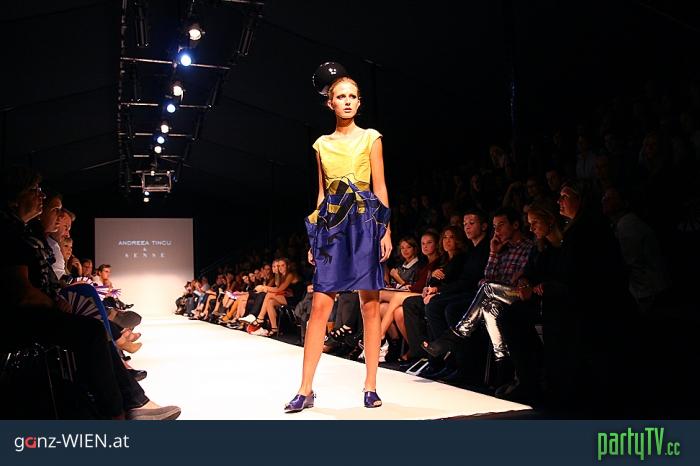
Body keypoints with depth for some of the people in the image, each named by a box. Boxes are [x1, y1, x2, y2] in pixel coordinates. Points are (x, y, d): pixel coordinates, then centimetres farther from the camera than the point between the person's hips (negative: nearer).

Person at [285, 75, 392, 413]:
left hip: (365, 222, -2)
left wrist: (386, 230, -6)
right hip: (331, 224, 2)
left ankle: (371, 386, 9)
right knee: (320, 306, -5)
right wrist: (315, 236, 10)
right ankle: (305, 389, 0)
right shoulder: (322, 144, 15)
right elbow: (322, 193, 15)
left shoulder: (370, 138, 7)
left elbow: (380, 187, 3)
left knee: (370, 305, 0)